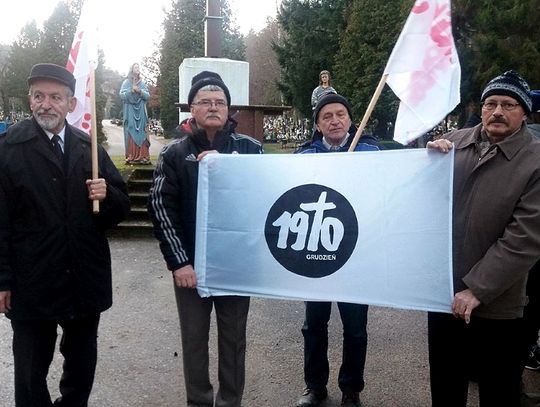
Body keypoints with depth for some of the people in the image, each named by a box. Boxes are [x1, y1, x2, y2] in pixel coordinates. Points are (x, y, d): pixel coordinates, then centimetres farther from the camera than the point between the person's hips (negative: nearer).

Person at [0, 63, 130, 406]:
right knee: (31, 372, 12)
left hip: (87, 282, 4)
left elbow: (122, 207, 8)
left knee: (83, 369, 19)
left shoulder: (91, 148, 5)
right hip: (32, 284, -3)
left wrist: (106, 196, -13)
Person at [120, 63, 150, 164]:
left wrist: (140, 91, -9)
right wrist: (131, 91, -14)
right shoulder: (126, 82, 6)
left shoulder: (142, 83, 15)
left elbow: (148, 95, 8)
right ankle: (131, 157, -10)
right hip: (130, 111, -3)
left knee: (141, 133, -3)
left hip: (140, 111, 3)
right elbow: (122, 95, -2)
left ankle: (142, 156, -4)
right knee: (131, 133, -9)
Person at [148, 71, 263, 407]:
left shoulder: (250, 148, 2)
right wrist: (179, 261, -10)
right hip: (191, 264, 1)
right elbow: (162, 208, -2)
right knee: (194, 339, 12)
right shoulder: (174, 154, 2)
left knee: (233, 339, 12)